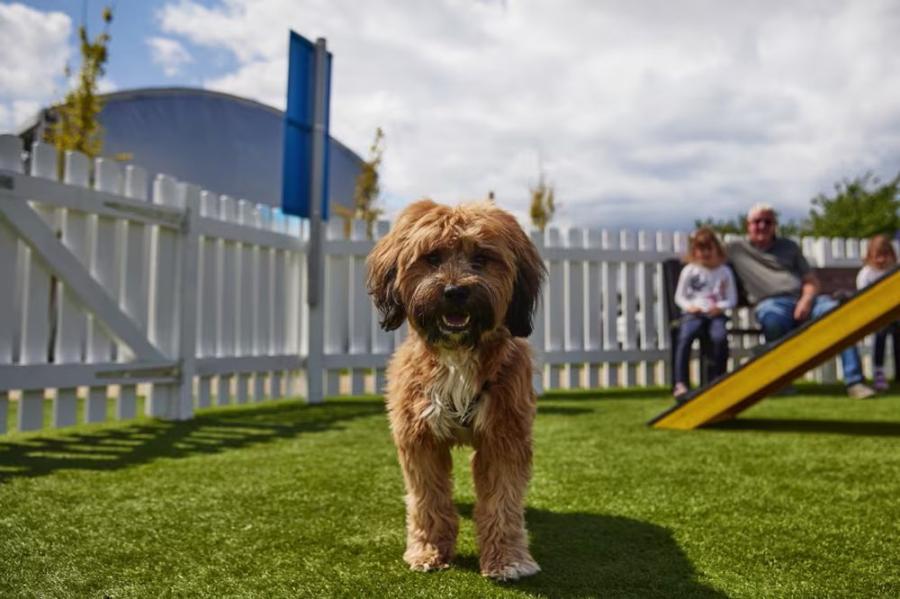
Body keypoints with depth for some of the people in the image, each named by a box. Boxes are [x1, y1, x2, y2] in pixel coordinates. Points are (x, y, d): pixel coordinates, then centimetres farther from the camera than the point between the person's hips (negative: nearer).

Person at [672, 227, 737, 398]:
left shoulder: (724, 271, 13)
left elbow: (732, 298, 12)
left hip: (715, 314, 0)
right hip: (694, 313, 0)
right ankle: (681, 383, -30)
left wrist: (720, 306, -9)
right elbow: (679, 296, 12)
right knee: (685, 337, -31)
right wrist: (688, 306, -9)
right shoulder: (689, 270, 11)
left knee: (720, 338, -31)